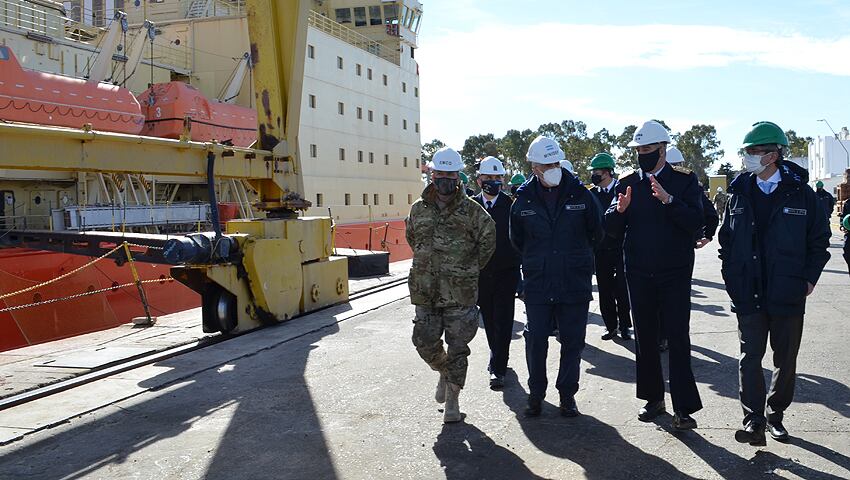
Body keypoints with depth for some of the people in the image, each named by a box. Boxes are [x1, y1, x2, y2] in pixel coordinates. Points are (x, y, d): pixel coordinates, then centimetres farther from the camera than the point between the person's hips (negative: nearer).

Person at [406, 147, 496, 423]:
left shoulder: (471, 210, -3)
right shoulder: (419, 209, 6)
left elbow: (488, 240, 7)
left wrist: (470, 268, 7)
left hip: (460, 293, -3)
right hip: (425, 291, 3)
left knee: (457, 348, 3)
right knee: (425, 343, 6)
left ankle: (452, 399, 17)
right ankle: (444, 372, 38)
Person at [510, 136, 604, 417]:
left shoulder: (581, 195, -2)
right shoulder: (523, 200, 1)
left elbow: (597, 233, 10)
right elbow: (517, 241, 16)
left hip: (575, 285, 0)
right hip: (537, 286, 0)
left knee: (573, 342, 7)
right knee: (535, 341, 4)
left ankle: (567, 394, 23)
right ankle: (536, 394, 21)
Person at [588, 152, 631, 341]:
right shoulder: (591, 194, 6)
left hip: (620, 248, -3)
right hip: (601, 250, 3)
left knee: (621, 289, -1)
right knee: (605, 290, 7)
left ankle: (624, 326, 12)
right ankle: (611, 326, 17)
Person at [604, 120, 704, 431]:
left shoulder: (685, 181, -2)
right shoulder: (627, 183, 6)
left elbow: (696, 222, -14)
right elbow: (611, 229, 2)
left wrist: (668, 199, -27)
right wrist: (619, 210, -19)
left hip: (675, 275, -3)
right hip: (639, 274, 4)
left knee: (678, 340, -5)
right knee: (645, 339, 11)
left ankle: (683, 408, -1)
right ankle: (654, 399, 23)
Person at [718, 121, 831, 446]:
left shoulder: (799, 192, -2)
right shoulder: (740, 192, 4)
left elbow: (819, 239, 4)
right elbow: (727, 238, 10)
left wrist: (809, 278, -1)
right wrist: (731, 275, 3)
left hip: (788, 293, 0)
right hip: (749, 292, 1)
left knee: (786, 359, 10)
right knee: (750, 355, -5)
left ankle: (775, 415, 26)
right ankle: (754, 422, -4)